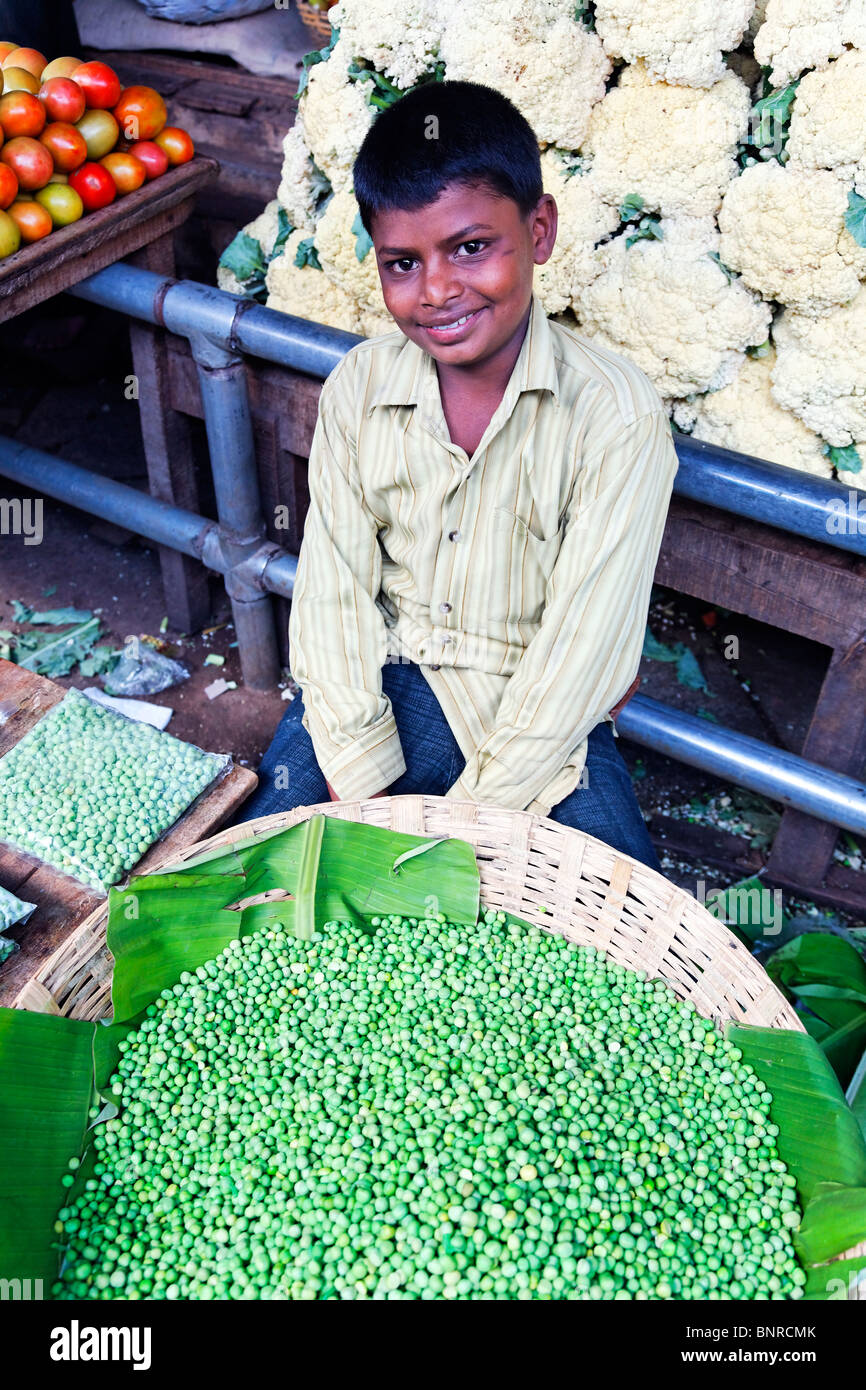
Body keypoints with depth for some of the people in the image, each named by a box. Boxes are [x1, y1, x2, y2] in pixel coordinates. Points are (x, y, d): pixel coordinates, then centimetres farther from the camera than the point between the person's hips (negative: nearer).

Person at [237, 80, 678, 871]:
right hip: (383, 690, 2)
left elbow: (583, 651, -17)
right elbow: (335, 596, -5)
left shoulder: (617, 417, -16)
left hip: (537, 718, -2)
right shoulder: (357, 390, -5)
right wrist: (361, 790, -12)